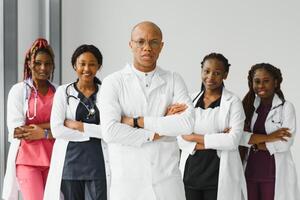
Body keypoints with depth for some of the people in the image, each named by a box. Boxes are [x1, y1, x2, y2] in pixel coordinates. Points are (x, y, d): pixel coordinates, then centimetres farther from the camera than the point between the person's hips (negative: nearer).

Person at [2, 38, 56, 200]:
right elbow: (15, 130, -8)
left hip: (53, 159, 3)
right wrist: (50, 128, -9)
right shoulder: (19, 90, 1)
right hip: (27, 159, -3)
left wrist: (42, 132, -11)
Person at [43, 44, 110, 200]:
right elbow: (57, 129, -5)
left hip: (98, 162, 0)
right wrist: (94, 132, -7)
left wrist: (79, 126, -8)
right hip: (70, 162, 1)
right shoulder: (63, 91, 5)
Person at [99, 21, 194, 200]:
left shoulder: (174, 81, 5)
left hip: (167, 181, 1)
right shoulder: (113, 82, -1)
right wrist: (155, 134, -9)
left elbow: (187, 123, -11)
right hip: (127, 182, -1)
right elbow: (110, 131, -13)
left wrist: (137, 121, -12)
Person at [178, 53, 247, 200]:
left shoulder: (233, 102, -3)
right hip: (191, 173, 3)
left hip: (220, 175, -3)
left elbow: (233, 140, -15)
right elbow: (181, 140, 0)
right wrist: (216, 141, -13)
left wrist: (194, 137, -11)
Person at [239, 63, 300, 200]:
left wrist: (254, 142, -10)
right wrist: (268, 137, -18)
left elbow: (285, 143, -15)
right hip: (251, 172, 4)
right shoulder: (249, 107, 7)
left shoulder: (286, 107, -4)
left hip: (276, 174, -4)